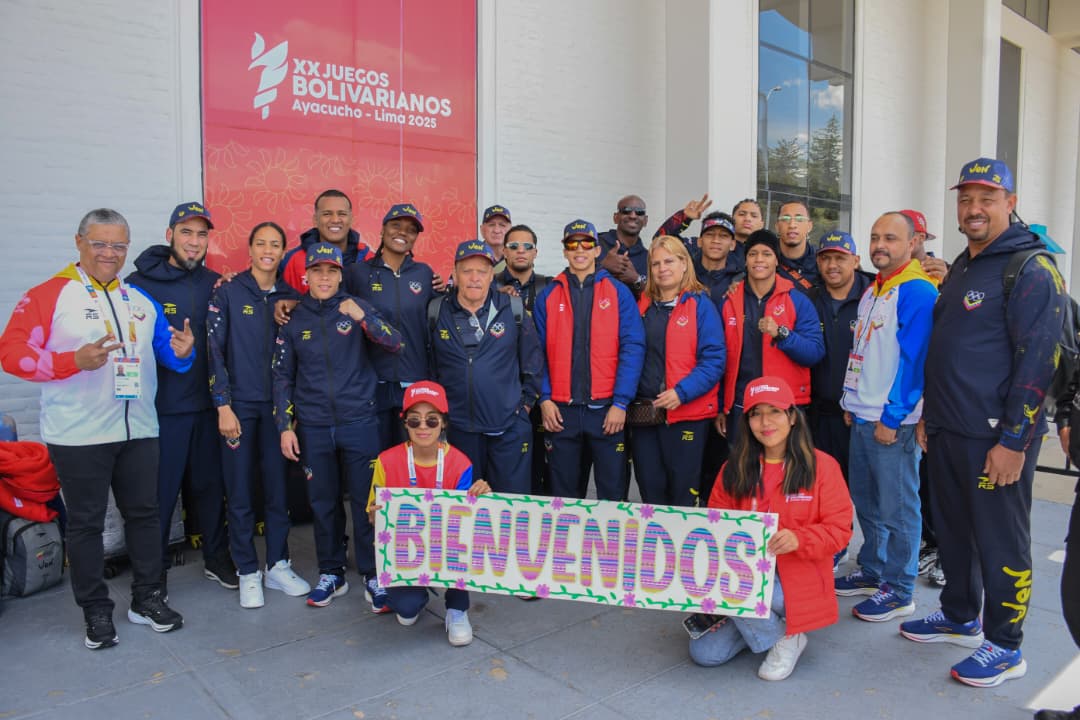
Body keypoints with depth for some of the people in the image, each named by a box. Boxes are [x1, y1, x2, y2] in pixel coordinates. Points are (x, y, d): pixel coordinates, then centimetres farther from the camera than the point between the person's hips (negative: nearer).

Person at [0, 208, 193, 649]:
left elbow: (165, 352, 16)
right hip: (78, 436, -5)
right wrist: (75, 360, -25)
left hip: (139, 431, 5)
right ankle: (96, 611, 20)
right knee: (85, 523, 6)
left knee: (144, 513, 12)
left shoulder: (141, 300, 10)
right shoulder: (49, 295, -6)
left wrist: (182, 352, -8)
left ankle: (147, 599, 25)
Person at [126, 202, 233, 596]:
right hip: (161, 406, -3)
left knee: (211, 484, 15)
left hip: (207, 403, 4)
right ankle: (155, 567, 23)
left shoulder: (215, 283, 6)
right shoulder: (140, 283, -6)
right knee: (160, 490, 5)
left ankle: (216, 556, 31)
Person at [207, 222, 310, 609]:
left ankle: (277, 566, 22)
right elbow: (214, 349, -6)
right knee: (240, 493, 4)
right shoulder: (228, 292, -1)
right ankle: (248, 573, 17)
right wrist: (223, 406, -11)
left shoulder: (289, 296, 7)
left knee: (278, 488, 8)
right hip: (239, 405, -2)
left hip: (278, 405, 3)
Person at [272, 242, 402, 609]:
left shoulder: (356, 307, 1)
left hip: (359, 421, -2)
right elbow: (282, 377, 9)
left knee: (366, 500, 1)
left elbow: (394, 342, -11)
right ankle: (331, 574, 26)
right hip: (313, 427, 2)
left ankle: (373, 575, 15)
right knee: (322, 502, 10)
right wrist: (285, 427, 2)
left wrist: (362, 317, -27)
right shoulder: (293, 319, 5)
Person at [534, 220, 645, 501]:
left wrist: (620, 403, -10)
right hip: (560, 411, 2)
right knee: (564, 495, 10)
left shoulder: (618, 292, 3)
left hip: (607, 410, -1)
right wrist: (545, 399, -4)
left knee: (613, 493, 4)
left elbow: (633, 348, -3)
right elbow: (539, 352, 7)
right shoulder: (548, 296, 8)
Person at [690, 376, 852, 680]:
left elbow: (839, 529, -7)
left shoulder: (821, 465, -5)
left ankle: (786, 637, -3)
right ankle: (760, 621, 19)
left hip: (796, 582, -4)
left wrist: (798, 540, -26)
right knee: (704, 653, -8)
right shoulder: (736, 468, 5)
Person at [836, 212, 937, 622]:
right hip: (863, 418, 9)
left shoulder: (917, 292, -13)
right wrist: (852, 404, 14)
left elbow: (913, 359, -18)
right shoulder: (871, 293, 15)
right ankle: (872, 572, 32)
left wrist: (891, 418, -18)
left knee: (897, 508, 2)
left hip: (893, 422, -9)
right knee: (865, 500, 17)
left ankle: (899, 591, 15)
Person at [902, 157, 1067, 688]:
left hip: (995, 438, -8)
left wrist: (1013, 442, -19)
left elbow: (1037, 362, -17)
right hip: (947, 433, 8)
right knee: (952, 530, 18)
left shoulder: (1031, 271, -11)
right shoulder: (960, 268, 15)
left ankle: (1005, 646, 20)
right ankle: (960, 617, 36)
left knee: (1000, 542, 4)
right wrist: (929, 416, 18)